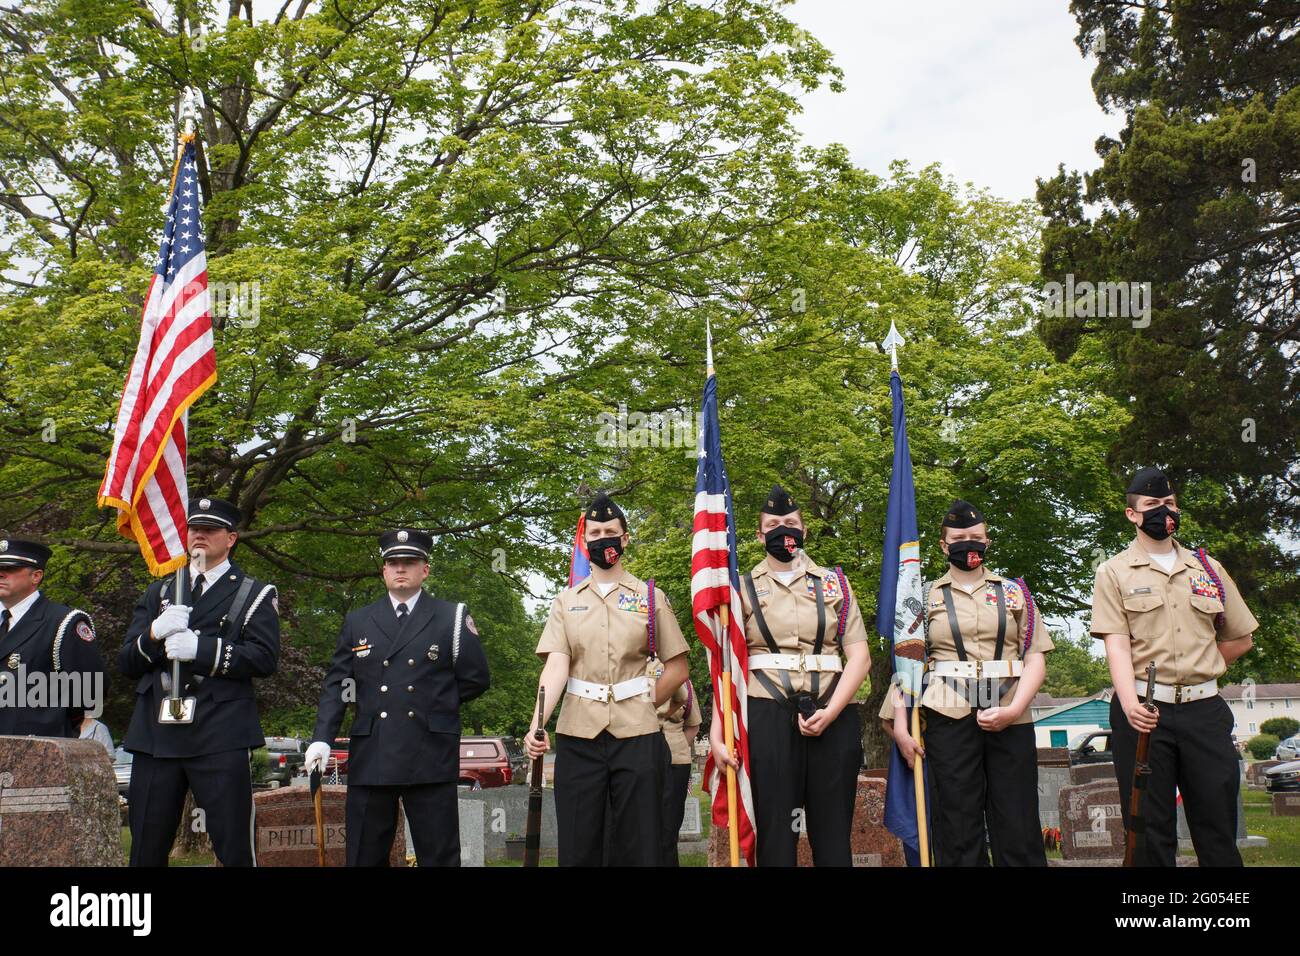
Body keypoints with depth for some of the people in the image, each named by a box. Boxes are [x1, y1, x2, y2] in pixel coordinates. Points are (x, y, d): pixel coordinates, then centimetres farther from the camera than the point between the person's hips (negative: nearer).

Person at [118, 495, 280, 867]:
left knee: (235, 849, -6)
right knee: (145, 851, 7)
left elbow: (265, 658, -6)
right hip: (155, 735, 4)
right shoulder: (158, 593, 22)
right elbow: (125, 662, 14)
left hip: (221, 738, -4)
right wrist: (154, 635, -8)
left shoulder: (254, 594, 9)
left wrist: (201, 649, -18)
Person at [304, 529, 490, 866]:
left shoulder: (452, 617, 7)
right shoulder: (358, 622, 14)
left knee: (440, 856, 1)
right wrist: (322, 737, -3)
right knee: (365, 856, 6)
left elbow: (476, 679, 5)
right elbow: (336, 684, 9)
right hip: (370, 757, 2)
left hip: (431, 756, -2)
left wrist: (434, 702, 4)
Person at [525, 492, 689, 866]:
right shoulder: (566, 600, 9)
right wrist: (536, 725, -17)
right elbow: (556, 665, -4)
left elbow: (676, 668, 7)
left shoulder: (651, 597, 6)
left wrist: (644, 704, 0)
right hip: (578, 735, 1)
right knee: (578, 845, 4)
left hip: (637, 734, -1)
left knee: (637, 845, 2)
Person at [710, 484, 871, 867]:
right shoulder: (743, 589, 10)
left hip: (833, 715, 1)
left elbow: (859, 656, 3)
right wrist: (717, 732, -7)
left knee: (833, 835, 5)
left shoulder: (834, 582, 11)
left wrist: (830, 713, -12)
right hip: (767, 717, -1)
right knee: (774, 834, 2)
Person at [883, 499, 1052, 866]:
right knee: (957, 834, 1)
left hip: (1010, 721, 1)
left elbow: (1035, 658, 5)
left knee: (1018, 831, 1)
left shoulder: (1015, 592, 12)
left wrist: (1013, 709, -11)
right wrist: (899, 724, -3)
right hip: (949, 721, 0)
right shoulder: (926, 598, 11)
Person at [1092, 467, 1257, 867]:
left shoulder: (1207, 568, 14)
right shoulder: (1114, 572, 4)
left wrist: (1198, 668, 11)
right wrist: (1129, 702, -24)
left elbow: (1241, 638, 21)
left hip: (1205, 710, 3)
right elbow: (1116, 643, -9)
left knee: (1218, 827, 4)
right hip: (1145, 711, -3)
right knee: (1150, 831, 1)